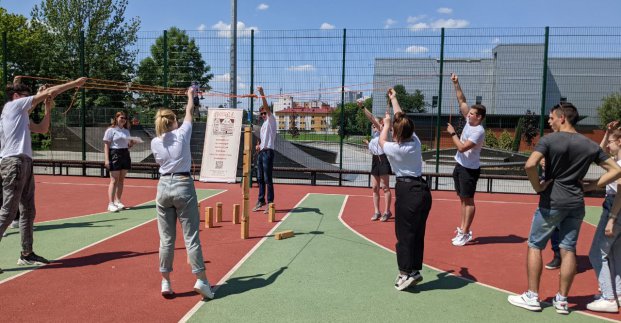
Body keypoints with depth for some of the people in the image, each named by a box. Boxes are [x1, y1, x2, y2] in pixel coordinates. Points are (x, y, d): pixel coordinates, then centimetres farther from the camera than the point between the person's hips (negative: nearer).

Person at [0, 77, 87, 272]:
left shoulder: (21, 115, 23)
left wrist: (48, 107, 20)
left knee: (28, 211, 11)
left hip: (24, 163, 10)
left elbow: (43, 129, 27)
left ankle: (27, 254, 17)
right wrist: (75, 83, 6)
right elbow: (50, 92, -1)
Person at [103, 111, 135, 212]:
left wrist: (131, 143, -1)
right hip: (115, 154, -6)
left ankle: (117, 201, 19)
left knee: (121, 180, 9)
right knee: (114, 180, -8)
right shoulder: (111, 130, -3)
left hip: (125, 155, 6)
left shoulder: (126, 131, 16)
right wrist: (106, 159, -17)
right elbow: (106, 146, -8)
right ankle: (110, 204, -6)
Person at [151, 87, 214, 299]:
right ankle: (201, 280, 0)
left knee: (166, 238, 8)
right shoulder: (182, 133, -2)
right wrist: (190, 96, 33)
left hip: (164, 186, 3)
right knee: (191, 237, -1)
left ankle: (166, 283, 14)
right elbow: (189, 112, 17)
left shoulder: (155, 142, 4)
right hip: (183, 185, -3)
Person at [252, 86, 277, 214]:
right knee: (260, 178, 11)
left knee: (268, 179, -8)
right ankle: (261, 200, 20)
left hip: (268, 152, -8)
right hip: (260, 152, 9)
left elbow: (267, 107, -16)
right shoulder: (263, 124, 22)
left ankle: (270, 202, -3)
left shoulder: (271, 121, -1)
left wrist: (262, 94, -25)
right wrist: (258, 145, 9)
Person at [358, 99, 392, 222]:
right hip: (375, 161, 9)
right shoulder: (374, 136, 19)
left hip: (383, 160, -9)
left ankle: (387, 211, 4)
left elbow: (372, 118, -14)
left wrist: (362, 107, -17)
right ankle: (377, 212, 13)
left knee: (385, 187, -3)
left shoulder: (382, 131, -4)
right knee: (375, 187, 6)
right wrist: (368, 144, 12)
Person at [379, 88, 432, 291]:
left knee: (404, 233, 1)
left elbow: (382, 140, 13)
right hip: (422, 189, 7)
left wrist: (386, 124, 28)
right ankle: (414, 270, 20)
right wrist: (394, 99, 33)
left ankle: (407, 272, 4)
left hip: (407, 191, -7)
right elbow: (403, 121, 20)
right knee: (417, 233, 12)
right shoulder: (415, 141, 5)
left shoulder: (395, 149, -10)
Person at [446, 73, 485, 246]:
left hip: (470, 169, -9)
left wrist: (452, 133, -15)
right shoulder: (470, 122, 5)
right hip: (460, 166, 9)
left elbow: (462, 147, -25)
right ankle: (462, 229, 21)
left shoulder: (479, 131, -19)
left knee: (468, 200, -3)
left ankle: (465, 233, 1)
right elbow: (462, 101, 8)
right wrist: (456, 84, 2)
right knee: (462, 199, 13)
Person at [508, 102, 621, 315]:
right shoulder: (590, 145, 6)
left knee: (535, 246, 6)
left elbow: (530, 165, -25)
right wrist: (591, 186, 4)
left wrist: (538, 186, -11)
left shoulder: (549, 140, -10)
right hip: (576, 203, 5)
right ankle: (562, 300, 17)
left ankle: (532, 297, 9)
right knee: (568, 250, 10)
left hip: (551, 201, -5)